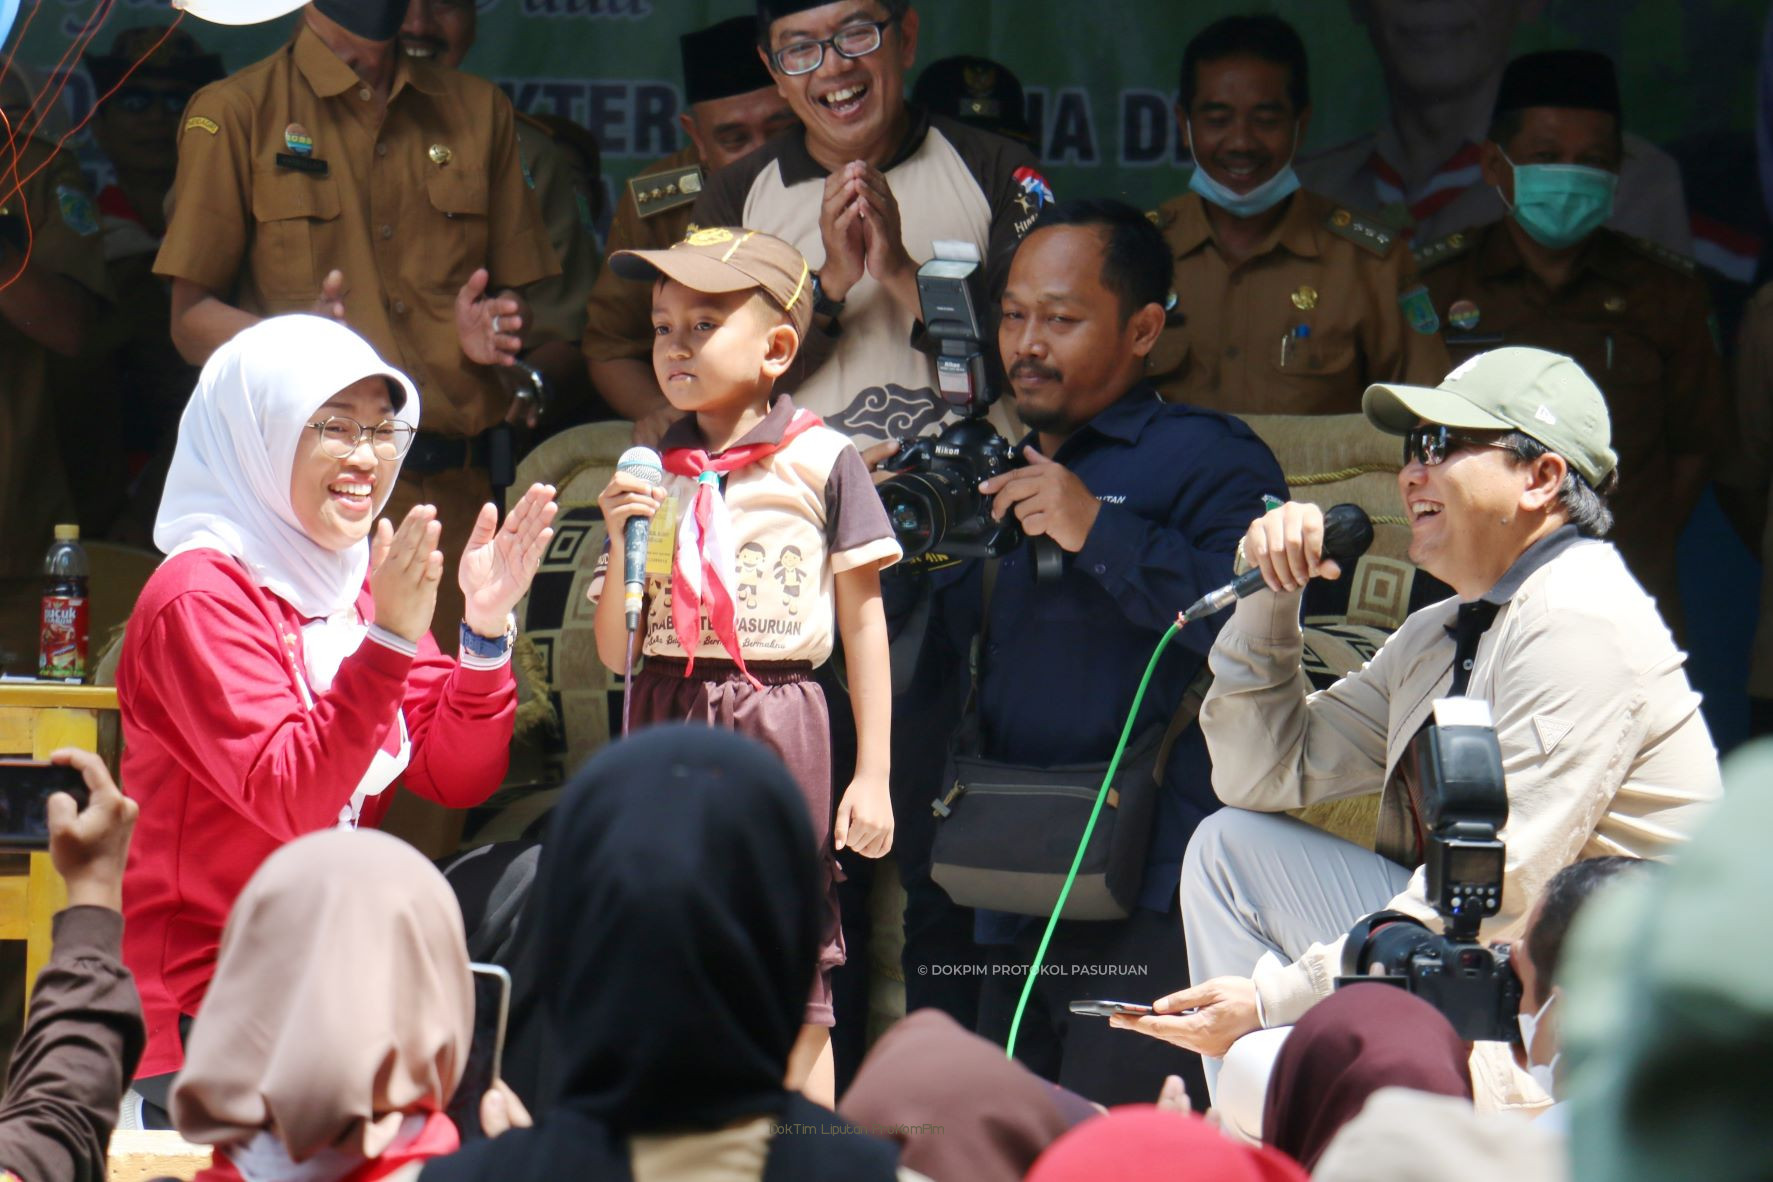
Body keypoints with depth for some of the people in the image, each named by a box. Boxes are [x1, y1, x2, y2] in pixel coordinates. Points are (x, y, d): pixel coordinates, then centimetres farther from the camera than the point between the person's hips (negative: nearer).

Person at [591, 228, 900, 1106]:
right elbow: (614, 652, 10)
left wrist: (872, 776, -3)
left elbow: (864, 622, 1)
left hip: (777, 725, -4)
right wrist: (623, 542, -7)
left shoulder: (820, 462, 0)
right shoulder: (651, 473, 9)